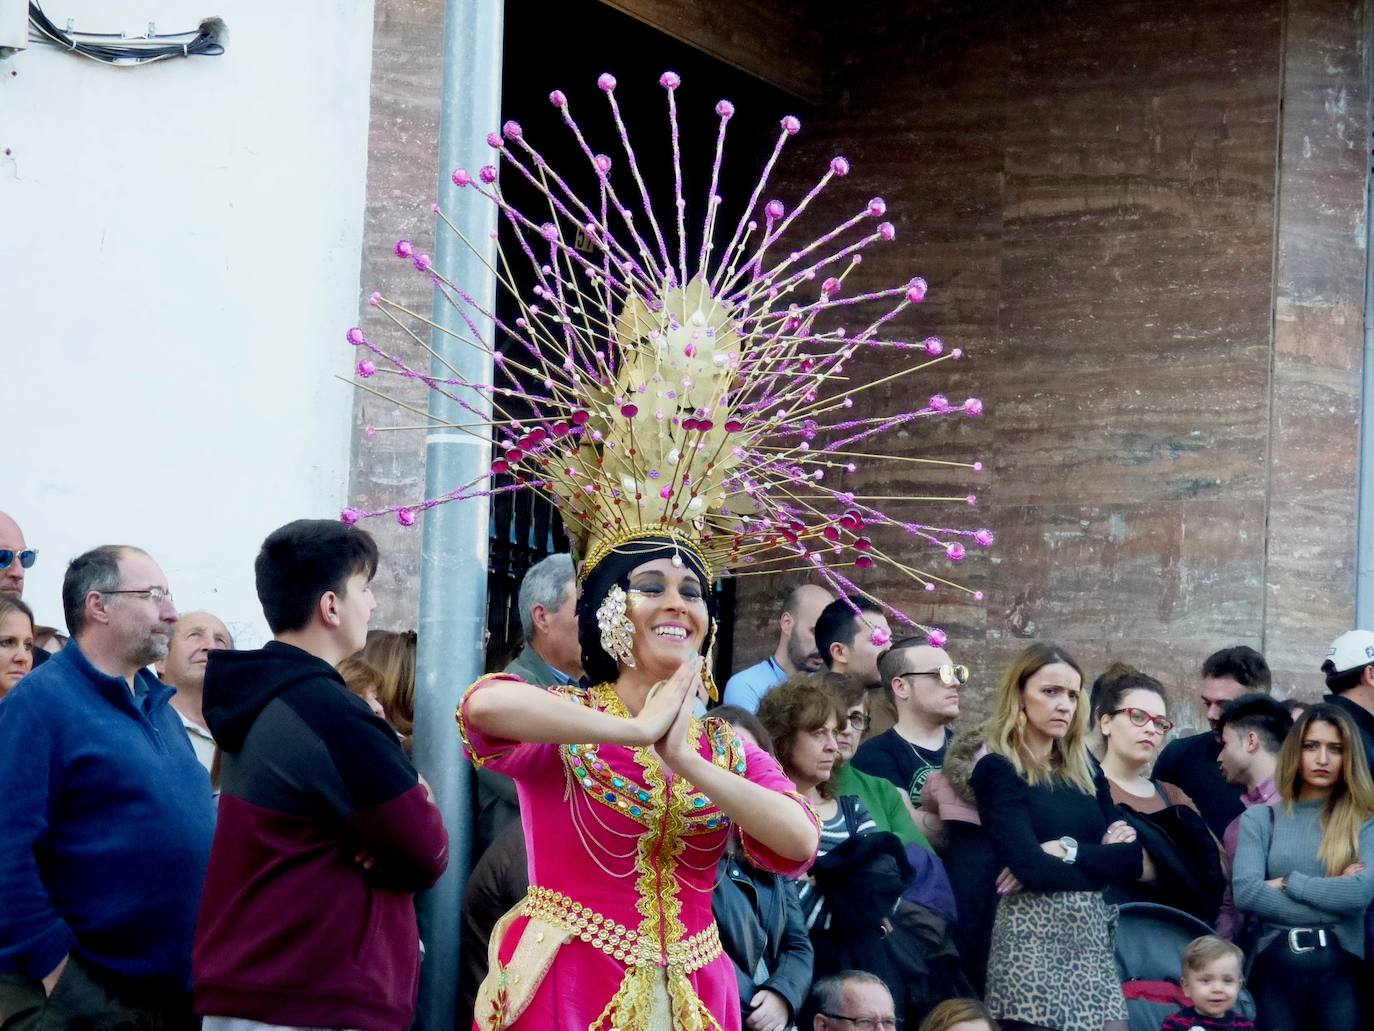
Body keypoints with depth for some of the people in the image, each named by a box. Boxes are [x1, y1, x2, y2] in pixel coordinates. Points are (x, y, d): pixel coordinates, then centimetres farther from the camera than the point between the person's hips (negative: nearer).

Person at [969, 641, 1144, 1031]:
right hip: (1033, 937, -6)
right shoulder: (998, 769, -5)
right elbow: (1031, 868, -17)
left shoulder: (1084, 769, 15)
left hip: (1091, 935, 6)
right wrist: (1100, 858, -2)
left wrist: (1068, 851, -10)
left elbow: (1130, 860, 6)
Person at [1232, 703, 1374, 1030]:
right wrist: (1332, 898, -9)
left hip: (1341, 970, 0)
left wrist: (1287, 883, -6)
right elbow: (1244, 892, -8)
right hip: (1275, 967, 1)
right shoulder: (1260, 818, 7)